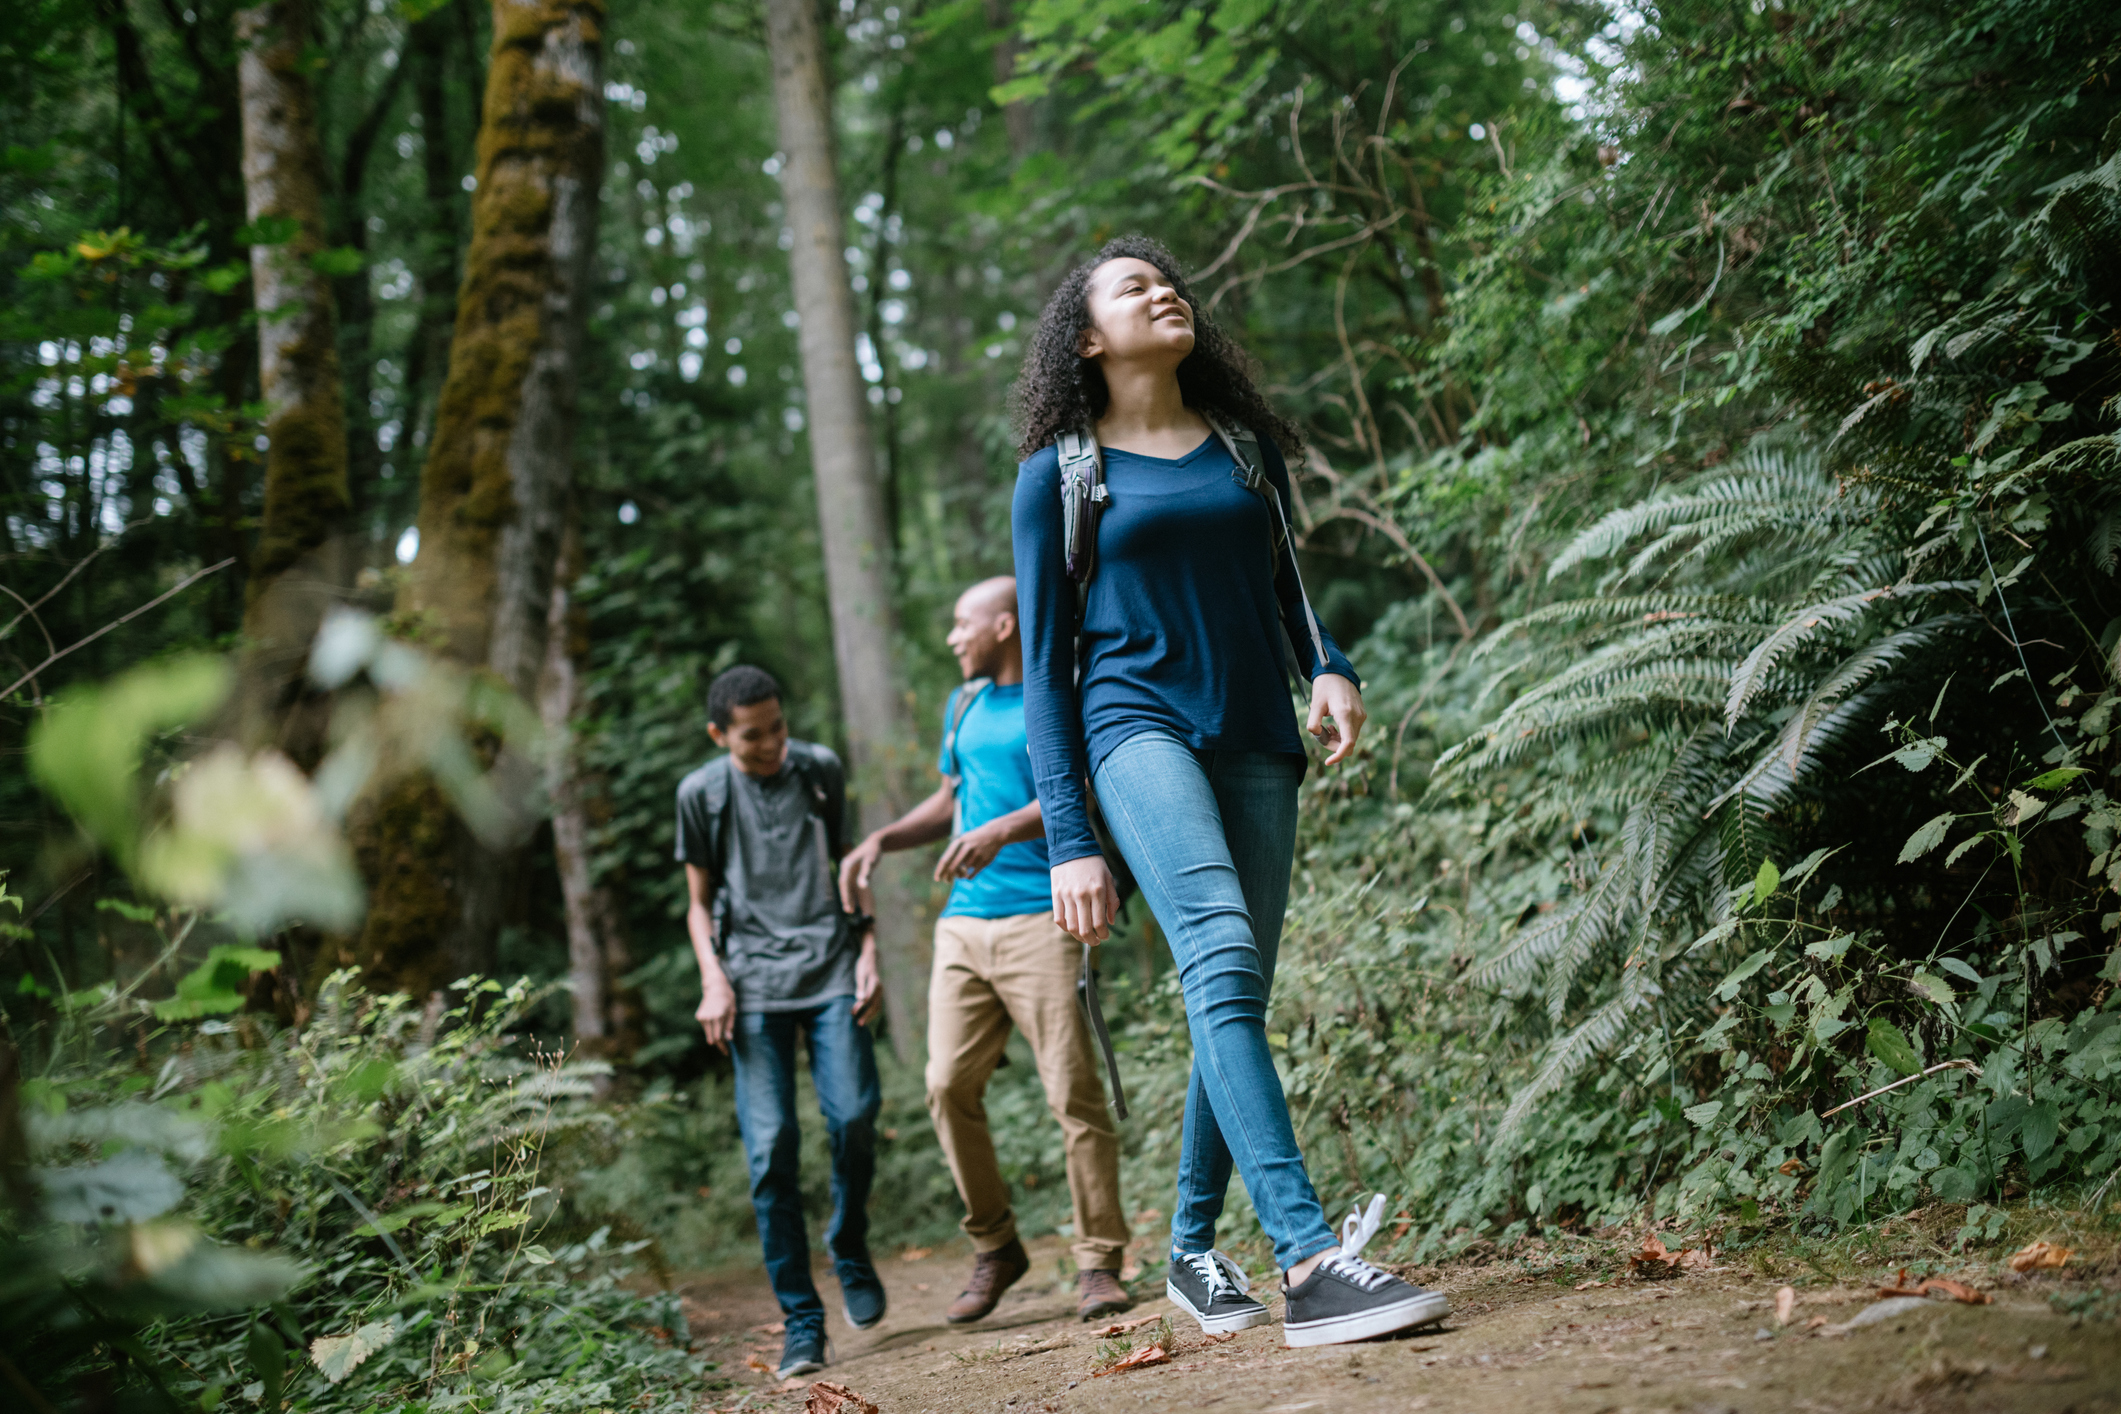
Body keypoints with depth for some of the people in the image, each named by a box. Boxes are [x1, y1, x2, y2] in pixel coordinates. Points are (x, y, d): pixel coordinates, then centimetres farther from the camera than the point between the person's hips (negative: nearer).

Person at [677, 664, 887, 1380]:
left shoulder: (821, 770, 11)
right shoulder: (702, 793, 7)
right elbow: (700, 903, 14)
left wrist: (868, 951, 8)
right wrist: (714, 980, -1)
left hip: (829, 970, 1)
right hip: (753, 984, -1)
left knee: (854, 1114, -16)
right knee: (772, 1148, -8)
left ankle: (850, 1247, 15)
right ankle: (802, 1325, -1)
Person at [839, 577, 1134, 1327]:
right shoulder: (963, 706, 22)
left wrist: (1001, 831, -27)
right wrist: (882, 839, 15)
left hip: (1040, 919, -6)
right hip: (964, 924, 7)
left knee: (1073, 1090, -10)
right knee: (949, 1086, -1)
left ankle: (1098, 1261, -2)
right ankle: (994, 1247, 13)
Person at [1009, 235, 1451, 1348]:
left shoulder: (1246, 445, 15)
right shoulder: (1059, 471, 5)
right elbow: (1044, 667, 3)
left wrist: (1331, 668, -3)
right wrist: (1069, 840, -5)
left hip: (1254, 736, 4)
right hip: (1136, 724, -4)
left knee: (1233, 994, 2)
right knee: (1224, 960, -25)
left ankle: (1193, 1248, 19)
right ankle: (1310, 1262, -35)